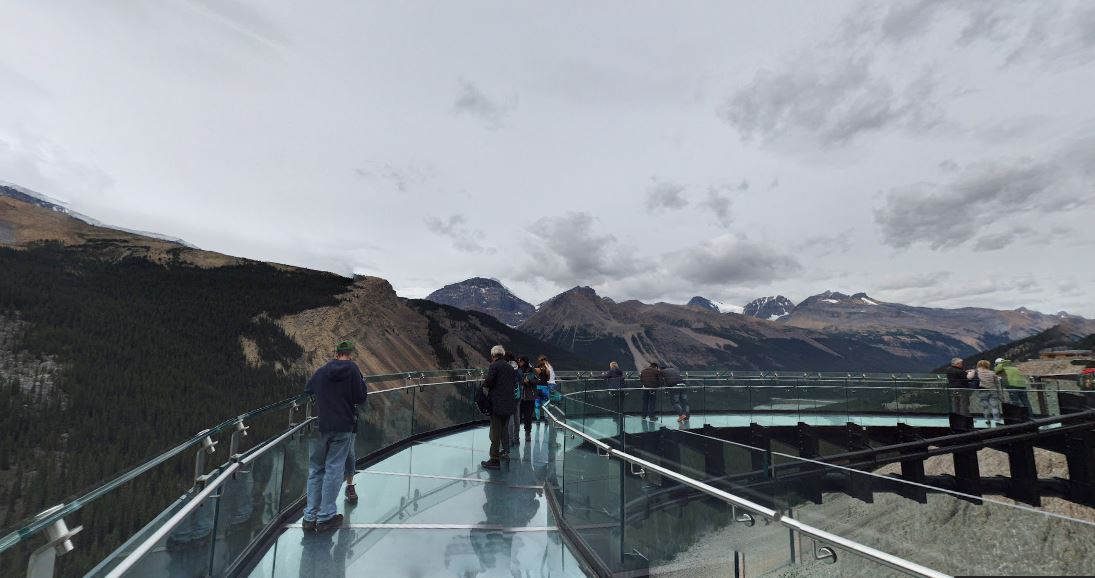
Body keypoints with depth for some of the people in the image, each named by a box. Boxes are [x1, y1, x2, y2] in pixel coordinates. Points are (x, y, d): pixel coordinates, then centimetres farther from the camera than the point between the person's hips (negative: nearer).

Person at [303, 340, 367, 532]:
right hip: (343, 427, -4)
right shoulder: (352, 369, -6)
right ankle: (325, 516, 7)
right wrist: (362, 382, 8)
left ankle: (310, 516, 17)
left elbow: (306, 394, 15)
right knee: (333, 470, 2)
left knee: (316, 470, 13)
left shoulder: (320, 372, 7)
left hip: (320, 426, 4)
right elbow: (360, 398, -8)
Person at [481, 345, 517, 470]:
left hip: (497, 404, -7)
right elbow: (515, 383, 12)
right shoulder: (510, 367, 11)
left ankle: (495, 460, -1)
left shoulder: (494, 366, -10)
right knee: (504, 429, 22)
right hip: (509, 404, 7)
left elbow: (488, 383, -17)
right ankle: (505, 452, 33)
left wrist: (484, 382, 4)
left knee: (495, 432, -2)